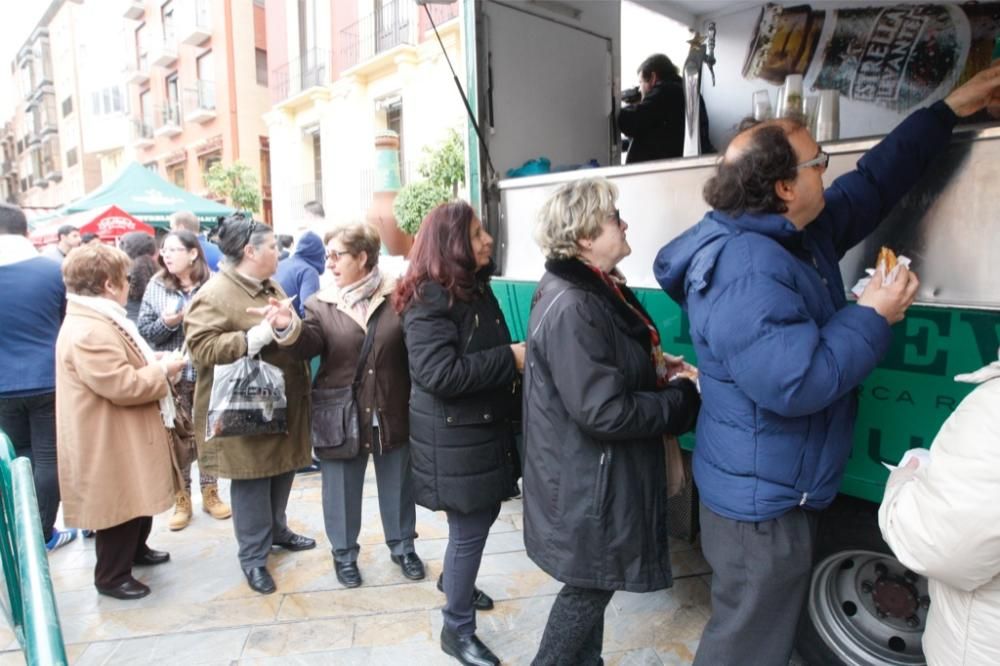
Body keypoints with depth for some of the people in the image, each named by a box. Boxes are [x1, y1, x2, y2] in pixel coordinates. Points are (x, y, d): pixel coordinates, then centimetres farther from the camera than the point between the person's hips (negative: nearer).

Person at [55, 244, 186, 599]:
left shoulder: (100, 320, 8)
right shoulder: (88, 332, -27)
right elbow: (124, 386, -30)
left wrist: (153, 363, 5)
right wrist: (162, 370, -16)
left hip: (130, 435, 11)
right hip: (111, 443, -11)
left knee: (141, 499, 25)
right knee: (119, 506, 6)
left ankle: (135, 550, 46)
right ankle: (111, 576, 24)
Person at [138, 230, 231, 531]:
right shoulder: (156, 286, 2)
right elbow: (144, 332, 2)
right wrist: (166, 323, -16)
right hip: (173, 374, 1)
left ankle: (210, 494, 27)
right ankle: (181, 500, 23)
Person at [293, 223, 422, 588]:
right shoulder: (321, 304, 1)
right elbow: (309, 344, -15)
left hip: (392, 411, 0)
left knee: (397, 484, 16)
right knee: (343, 488, 14)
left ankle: (402, 545, 38)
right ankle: (344, 553, 35)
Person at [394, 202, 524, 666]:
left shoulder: (476, 286, 9)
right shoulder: (429, 300, -20)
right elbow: (440, 373, -30)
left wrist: (515, 356, 5)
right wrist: (511, 359, -24)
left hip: (486, 428, 9)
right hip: (454, 438, -9)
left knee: (482, 518, 22)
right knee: (469, 530, 2)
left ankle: (455, 582, 48)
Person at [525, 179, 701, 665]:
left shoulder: (594, 291, 6)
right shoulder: (571, 308, -27)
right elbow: (604, 412, -29)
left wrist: (658, 368, 2)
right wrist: (682, 398, -17)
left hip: (596, 475, 10)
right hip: (586, 484, -10)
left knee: (593, 585, 24)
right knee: (589, 586, 10)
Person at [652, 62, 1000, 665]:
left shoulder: (803, 235, 4)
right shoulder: (744, 271, -28)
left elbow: (874, 185, 19)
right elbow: (795, 382, -34)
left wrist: (950, 110, 23)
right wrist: (874, 318, -20)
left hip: (786, 492, 10)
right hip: (760, 505, -10)